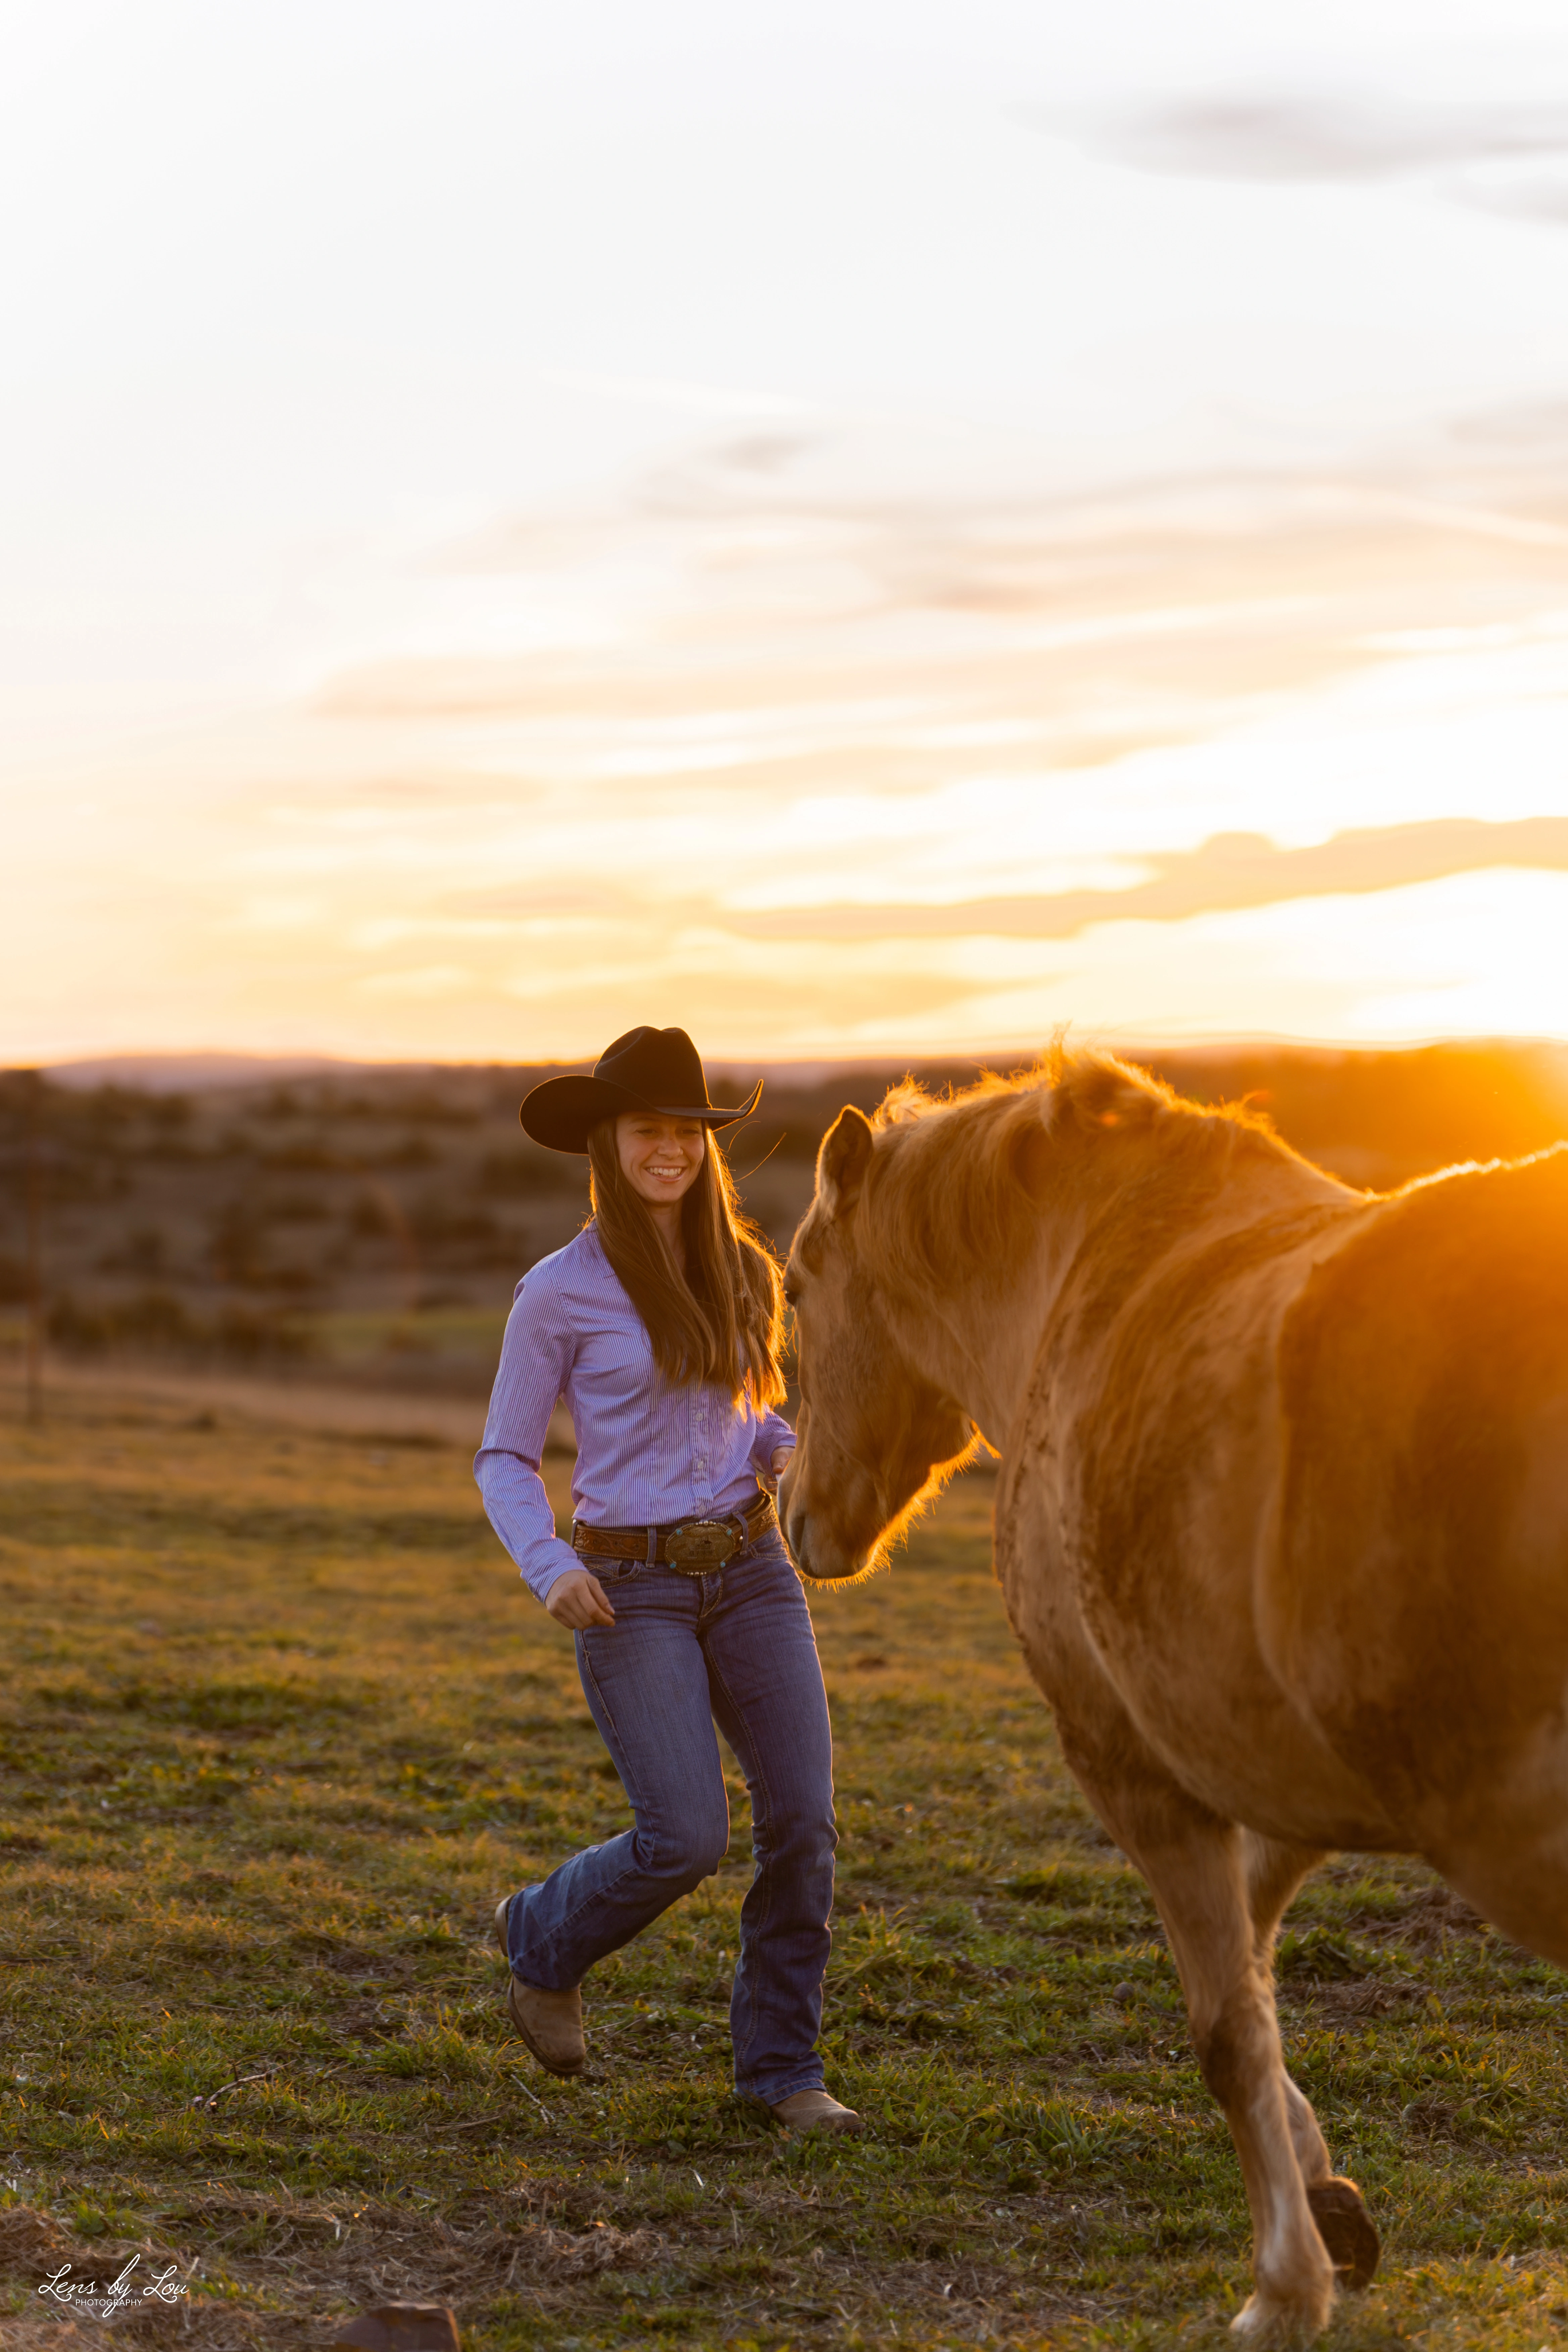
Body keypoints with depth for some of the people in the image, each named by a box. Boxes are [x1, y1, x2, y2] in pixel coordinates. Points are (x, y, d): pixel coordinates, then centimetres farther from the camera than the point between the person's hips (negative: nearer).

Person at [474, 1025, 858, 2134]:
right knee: (687, 1839, -14)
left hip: (753, 1572, 4)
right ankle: (544, 1938, 18)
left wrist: (788, 1450, -4)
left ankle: (782, 2063, 10)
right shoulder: (559, 1292, -5)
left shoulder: (742, 1271, 9)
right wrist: (550, 1569, -18)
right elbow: (504, 1459, 0)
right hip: (631, 1590, -4)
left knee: (804, 1821, -6)